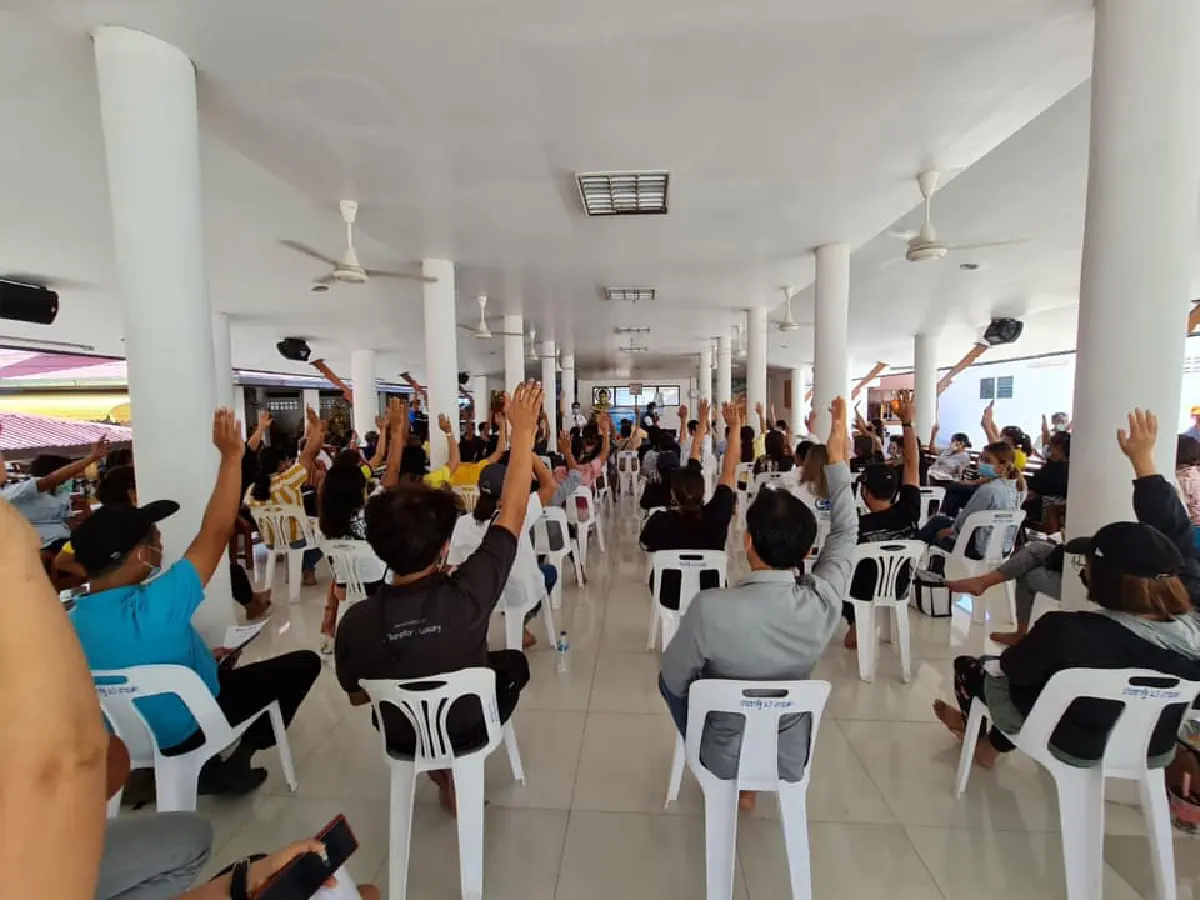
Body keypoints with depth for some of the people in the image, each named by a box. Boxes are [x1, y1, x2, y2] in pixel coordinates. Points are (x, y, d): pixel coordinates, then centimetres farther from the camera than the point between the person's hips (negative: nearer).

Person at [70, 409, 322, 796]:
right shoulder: (152, 607, -38)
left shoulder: (72, 621, -12)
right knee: (303, 663, 2)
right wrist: (232, 455, -31)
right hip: (186, 729, -7)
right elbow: (215, 534, -35)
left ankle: (213, 762, 25)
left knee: (217, 667, 33)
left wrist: (201, 656, 10)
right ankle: (239, 756, 14)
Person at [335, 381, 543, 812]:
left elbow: (357, 696, -9)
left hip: (403, 737, 3)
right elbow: (512, 514, -28)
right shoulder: (466, 596, -37)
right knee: (513, 662, 26)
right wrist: (523, 431, -23)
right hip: (468, 728, -2)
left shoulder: (356, 621, -29)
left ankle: (442, 772, 30)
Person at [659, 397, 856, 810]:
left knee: (670, 677, 23)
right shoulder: (823, 604, -25)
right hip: (790, 759, 3)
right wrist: (837, 454, -4)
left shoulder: (710, 607, -35)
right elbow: (846, 533, -7)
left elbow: (675, 681, -17)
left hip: (722, 756, -3)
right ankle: (749, 784, 36)